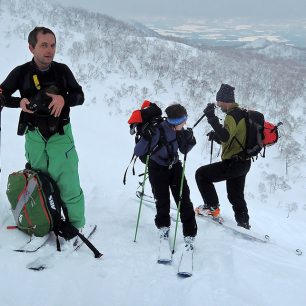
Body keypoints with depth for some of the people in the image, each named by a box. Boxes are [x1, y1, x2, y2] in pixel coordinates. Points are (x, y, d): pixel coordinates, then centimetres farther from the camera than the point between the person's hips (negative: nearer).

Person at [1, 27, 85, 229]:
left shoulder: (62, 70, -3)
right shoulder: (21, 73, -4)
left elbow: (79, 96, 3)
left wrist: (64, 99, -18)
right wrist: (20, 102, -14)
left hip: (60, 135, -1)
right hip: (34, 137, 1)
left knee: (68, 183, -7)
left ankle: (77, 226, 4)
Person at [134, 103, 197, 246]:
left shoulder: (179, 130, -13)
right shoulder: (158, 131, -29)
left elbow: (184, 150, 3)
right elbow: (138, 152, -28)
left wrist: (189, 140, -16)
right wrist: (146, 138, -45)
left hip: (175, 167, 4)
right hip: (158, 170, -4)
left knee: (184, 200, -2)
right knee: (162, 201, 6)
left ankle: (189, 234, 9)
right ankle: (163, 226, 36)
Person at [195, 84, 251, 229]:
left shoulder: (233, 115, -17)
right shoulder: (241, 114, 15)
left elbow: (226, 137, -34)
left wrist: (212, 119, -35)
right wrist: (216, 136, 10)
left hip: (233, 163, -10)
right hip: (243, 162, 10)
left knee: (201, 174, -3)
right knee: (236, 195, 23)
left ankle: (212, 207, 1)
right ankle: (243, 223, 31)